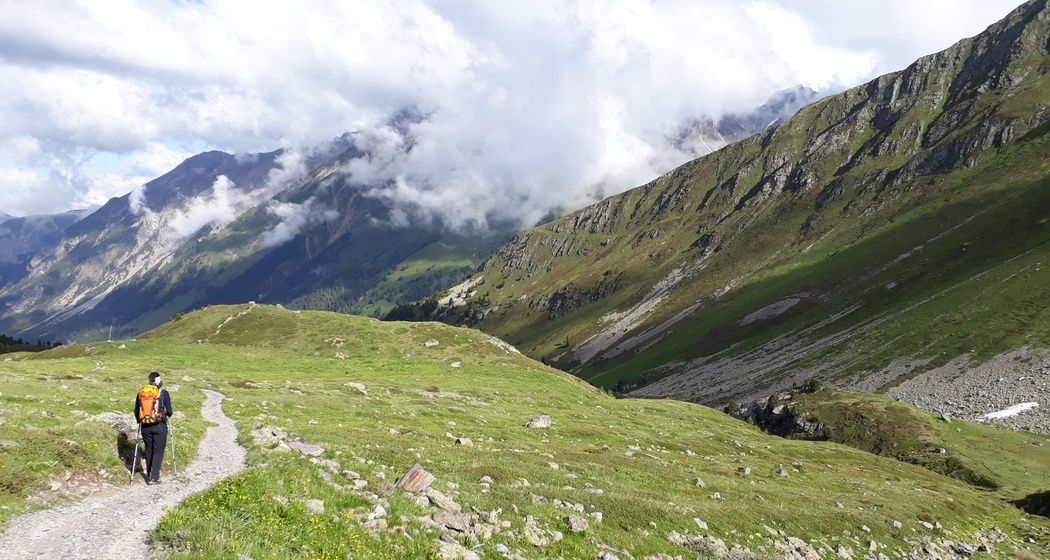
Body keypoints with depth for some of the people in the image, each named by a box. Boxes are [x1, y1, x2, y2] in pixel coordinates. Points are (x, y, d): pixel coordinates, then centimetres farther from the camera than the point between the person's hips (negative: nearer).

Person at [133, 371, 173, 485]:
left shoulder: (140, 393, 4)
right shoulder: (163, 393, -6)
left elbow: (136, 411, 11)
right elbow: (169, 411, -2)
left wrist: (140, 420, 29)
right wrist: (168, 415, 21)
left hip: (145, 427, 4)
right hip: (159, 426, -3)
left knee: (149, 451, 16)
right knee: (158, 451, 2)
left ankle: (150, 475, 23)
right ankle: (154, 477, -3)